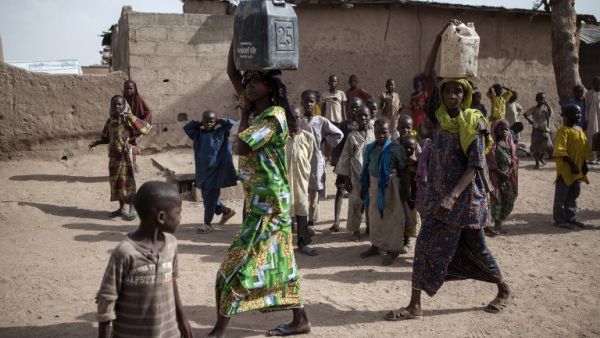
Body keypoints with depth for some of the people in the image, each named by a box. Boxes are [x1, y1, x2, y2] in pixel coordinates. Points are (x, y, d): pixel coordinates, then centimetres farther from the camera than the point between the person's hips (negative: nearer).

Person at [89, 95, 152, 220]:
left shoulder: (128, 118, -11)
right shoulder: (110, 120, 7)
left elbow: (146, 128, -12)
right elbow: (108, 138, 14)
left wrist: (132, 138, -9)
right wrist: (96, 143, -1)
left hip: (126, 154, -6)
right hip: (114, 155, 6)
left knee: (127, 180, -2)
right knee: (115, 181, 11)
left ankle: (132, 209, 8)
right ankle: (122, 207, 23)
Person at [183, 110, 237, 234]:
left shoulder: (222, 132, -5)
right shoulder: (199, 133, 7)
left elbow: (234, 124, -13)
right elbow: (186, 127, 9)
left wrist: (220, 122, -6)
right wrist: (199, 124, 1)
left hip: (217, 171, -6)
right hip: (203, 171, 6)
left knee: (210, 199, -1)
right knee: (206, 198, 14)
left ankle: (207, 223, 12)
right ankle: (226, 211, 34)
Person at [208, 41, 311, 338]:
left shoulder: (274, 115, -17)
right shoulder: (255, 108, 8)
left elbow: (241, 147, -22)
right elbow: (232, 72, 10)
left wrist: (244, 113, -6)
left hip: (269, 203, -9)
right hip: (259, 200, 9)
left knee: (238, 264, -5)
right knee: (277, 262, 14)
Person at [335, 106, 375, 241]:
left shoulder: (374, 134, 4)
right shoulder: (352, 136, 0)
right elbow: (346, 157, 1)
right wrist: (346, 178, -2)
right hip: (357, 175, -1)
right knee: (356, 202, 3)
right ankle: (355, 230, 17)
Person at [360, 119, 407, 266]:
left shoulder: (395, 148, -12)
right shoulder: (370, 147, 5)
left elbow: (404, 166, -7)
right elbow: (366, 167, 10)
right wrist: (363, 186, 12)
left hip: (389, 185, -6)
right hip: (373, 184, 6)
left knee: (391, 217, 2)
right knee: (374, 216, 15)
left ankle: (392, 250, 12)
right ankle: (376, 245, 29)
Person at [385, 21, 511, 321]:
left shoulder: (473, 123, -11)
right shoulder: (441, 116, 2)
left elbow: (475, 166, -16)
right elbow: (427, 76, -4)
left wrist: (453, 196, -26)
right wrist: (439, 40, -11)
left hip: (466, 197, -4)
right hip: (438, 195, 5)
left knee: (475, 248, 11)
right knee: (425, 245, 2)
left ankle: (504, 290, 36)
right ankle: (415, 305, 10)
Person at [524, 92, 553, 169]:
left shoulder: (545, 107, 1)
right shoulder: (534, 109, -3)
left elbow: (550, 114, -16)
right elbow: (525, 114, 5)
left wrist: (547, 105, -20)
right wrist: (530, 121, -5)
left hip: (545, 130, 2)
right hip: (536, 130, -2)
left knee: (546, 146, 4)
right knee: (536, 147, -2)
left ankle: (541, 157, 33)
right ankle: (537, 163, 8)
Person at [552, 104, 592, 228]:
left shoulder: (580, 130, 11)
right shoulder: (563, 131, -14)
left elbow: (586, 148, 16)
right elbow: (560, 151, -21)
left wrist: (584, 164, 8)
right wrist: (571, 164, -22)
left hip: (578, 170, 8)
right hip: (565, 169, -8)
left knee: (574, 194, 14)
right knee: (561, 195, 0)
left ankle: (570, 218, 24)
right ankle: (559, 219, 7)